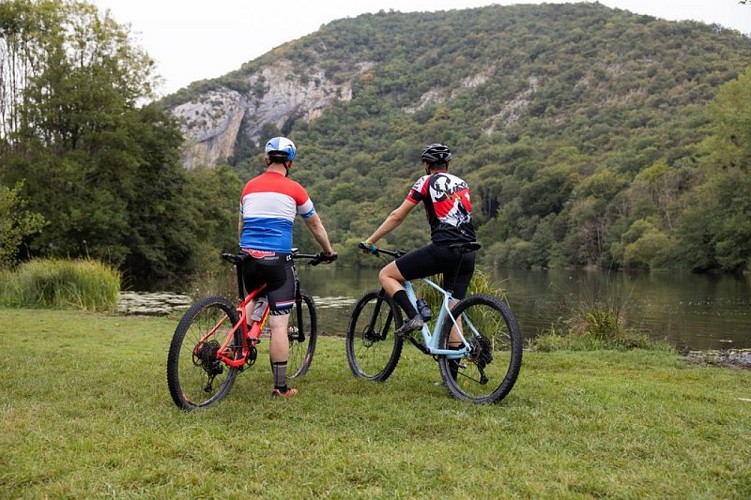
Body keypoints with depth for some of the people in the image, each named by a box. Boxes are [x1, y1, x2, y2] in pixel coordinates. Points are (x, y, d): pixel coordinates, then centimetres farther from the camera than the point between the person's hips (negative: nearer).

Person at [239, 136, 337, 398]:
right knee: (279, 324, -2)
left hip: (249, 258, 5)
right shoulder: (294, 189, 1)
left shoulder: (250, 186, 12)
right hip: (278, 259, -4)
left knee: (252, 297, 32)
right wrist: (329, 252, 28)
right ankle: (280, 387, 1)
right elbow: (315, 225, 13)